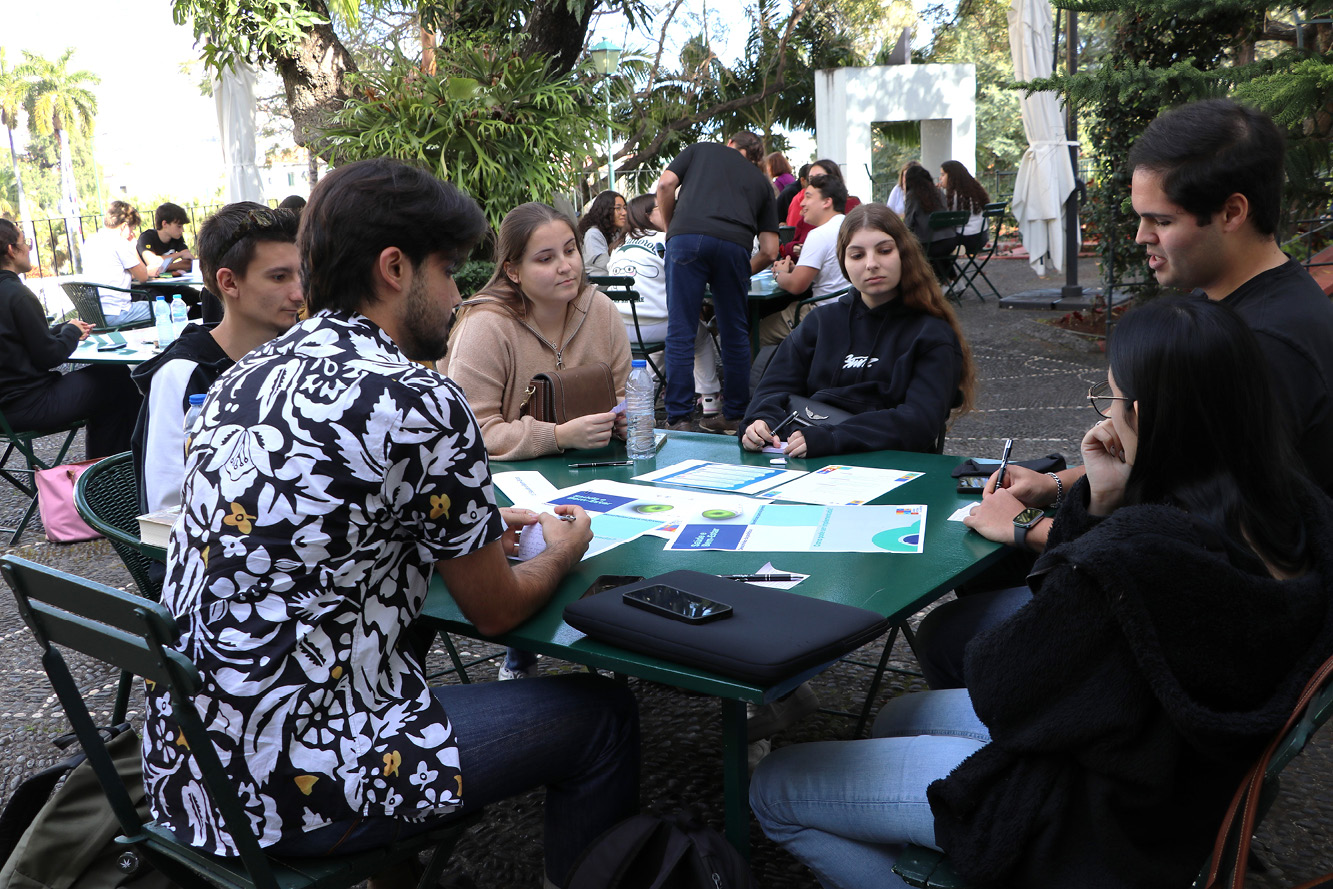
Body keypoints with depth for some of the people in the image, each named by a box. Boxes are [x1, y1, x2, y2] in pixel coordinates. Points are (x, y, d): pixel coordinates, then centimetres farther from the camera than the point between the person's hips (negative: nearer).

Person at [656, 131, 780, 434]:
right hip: (735, 244, 1)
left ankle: (678, 420, -3)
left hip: (687, 236, -1)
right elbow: (769, 251, 20)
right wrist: (742, 274, 35)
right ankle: (735, 415, 20)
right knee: (735, 334, 14)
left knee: (680, 332, 0)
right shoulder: (762, 182, 30)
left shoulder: (702, 149, 29)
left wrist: (671, 229, 24)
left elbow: (665, 185, 12)